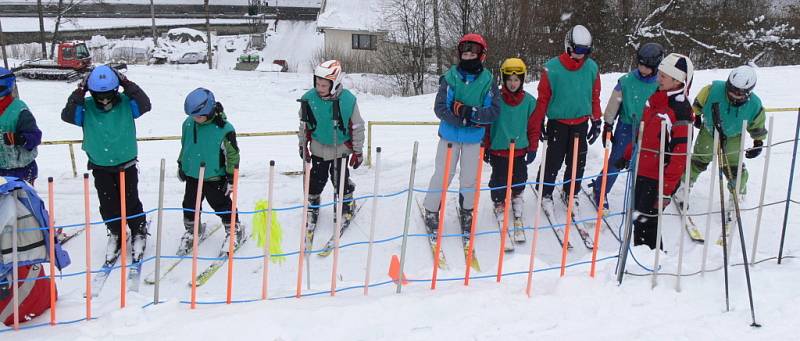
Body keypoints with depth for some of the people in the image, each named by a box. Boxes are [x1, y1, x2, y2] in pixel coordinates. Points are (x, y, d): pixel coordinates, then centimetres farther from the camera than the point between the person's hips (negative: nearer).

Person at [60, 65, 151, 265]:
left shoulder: (125, 103, -11)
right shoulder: (87, 108, -8)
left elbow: (145, 104, -25)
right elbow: (67, 115, -20)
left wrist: (126, 83, -30)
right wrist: (80, 91, -26)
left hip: (126, 164, -2)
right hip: (100, 167, 2)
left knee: (131, 202, 5)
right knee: (108, 205, 10)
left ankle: (139, 233, 26)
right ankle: (115, 234, 33)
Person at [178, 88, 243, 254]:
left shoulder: (224, 129, -21)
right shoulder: (188, 123, -6)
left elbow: (232, 155, -14)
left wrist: (231, 179, -11)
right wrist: (181, 165, 19)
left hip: (215, 177, -5)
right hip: (192, 175, 5)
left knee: (222, 205, 7)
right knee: (190, 206, 15)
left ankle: (234, 230, 28)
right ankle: (192, 230, 38)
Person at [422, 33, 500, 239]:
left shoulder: (487, 80, -4)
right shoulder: (450, 77, -6)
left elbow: (494, 112, -9)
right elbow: (440, 108, -12)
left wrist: (469, 111, -23)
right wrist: (468, 120, -20)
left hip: (474, 138, 1)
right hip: (449, 135, -1)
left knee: (470, 178, 9)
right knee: (442, 175, 3)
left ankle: (466, 211, 31)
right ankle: (431, 211, 20)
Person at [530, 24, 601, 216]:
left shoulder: (591, 68, -2)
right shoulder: (553, 68, -12)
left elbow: (595, 96, 7)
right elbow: (543, 98, -6)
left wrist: (596, 121, 9)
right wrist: (539, 124, -3)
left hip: (581, 123, 3)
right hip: (558, 122, -3)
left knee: (577, 162, 11)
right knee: (554, 161, 2)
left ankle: (570, 194, 29)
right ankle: (546, 194, 20)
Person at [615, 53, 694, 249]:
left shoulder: (681, 112, -21)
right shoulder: (655, 99, 5)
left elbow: (679, 157, -22)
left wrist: (667, 191, -22)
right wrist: (628, 156, 23)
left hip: (659, 178, -8)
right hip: (642, 170, 9)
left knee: (645, 222, -2)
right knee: (639, 217, 19)